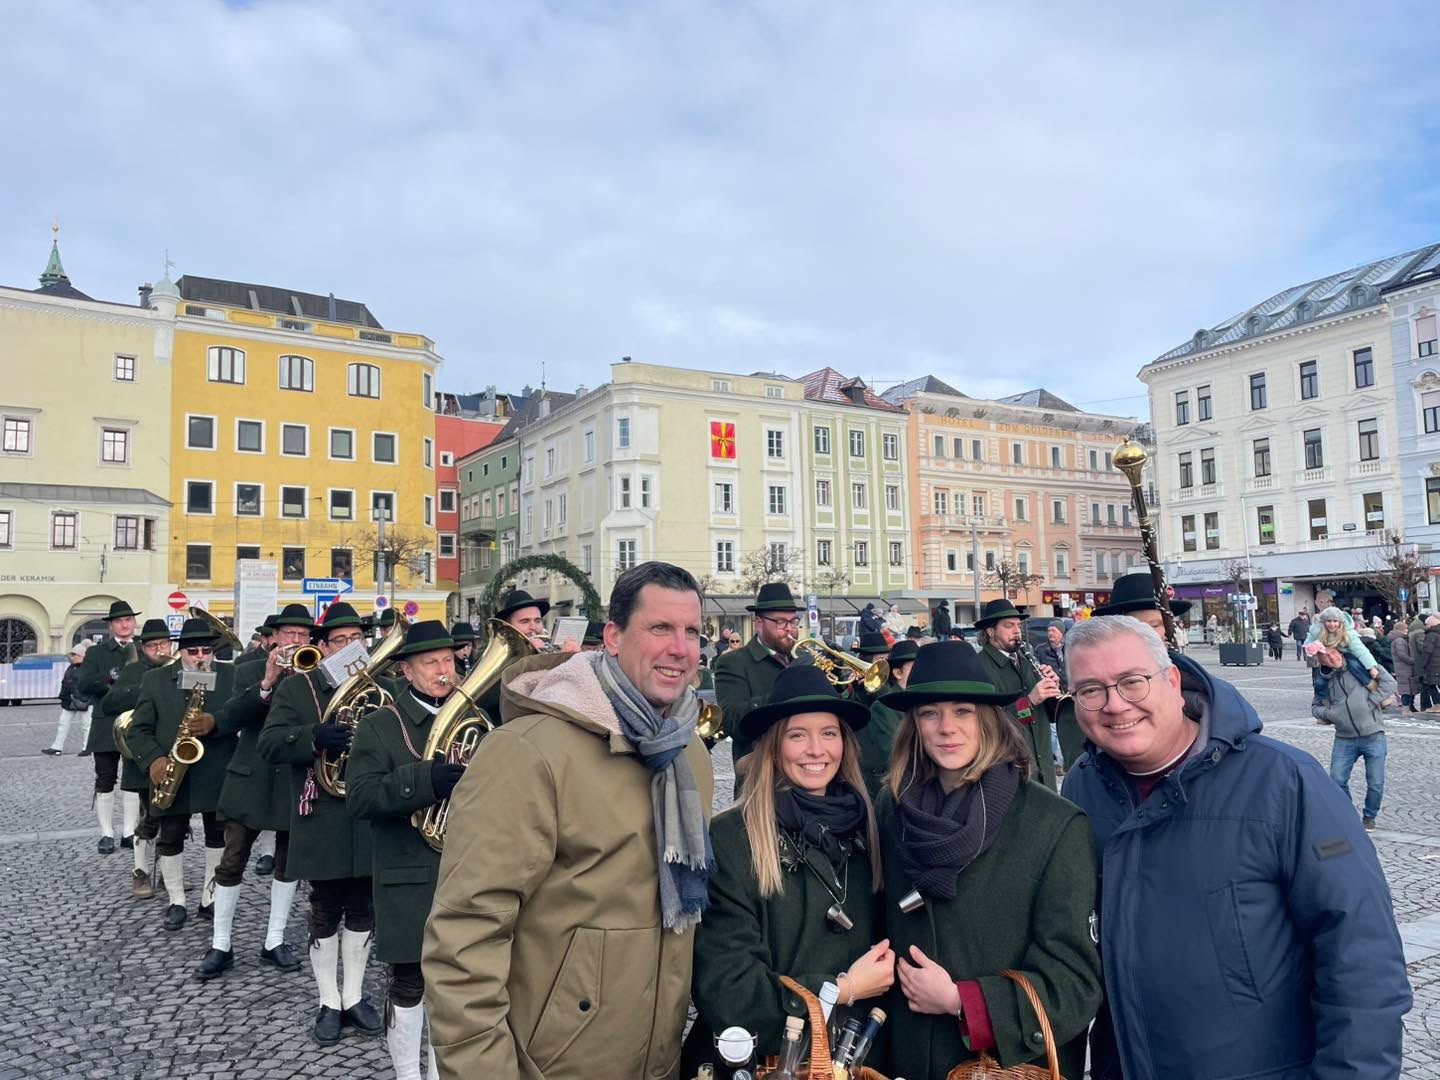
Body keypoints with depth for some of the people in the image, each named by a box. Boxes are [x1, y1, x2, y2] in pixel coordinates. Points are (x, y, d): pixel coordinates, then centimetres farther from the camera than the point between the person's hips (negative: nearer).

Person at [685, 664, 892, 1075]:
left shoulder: (863, 829, -1)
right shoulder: (729, 838, -18)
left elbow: (879, 942, 10)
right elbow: (723, 990, -20)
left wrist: (882, 975, -10)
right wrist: (843, 989, -15)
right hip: (758, 1058, -5)